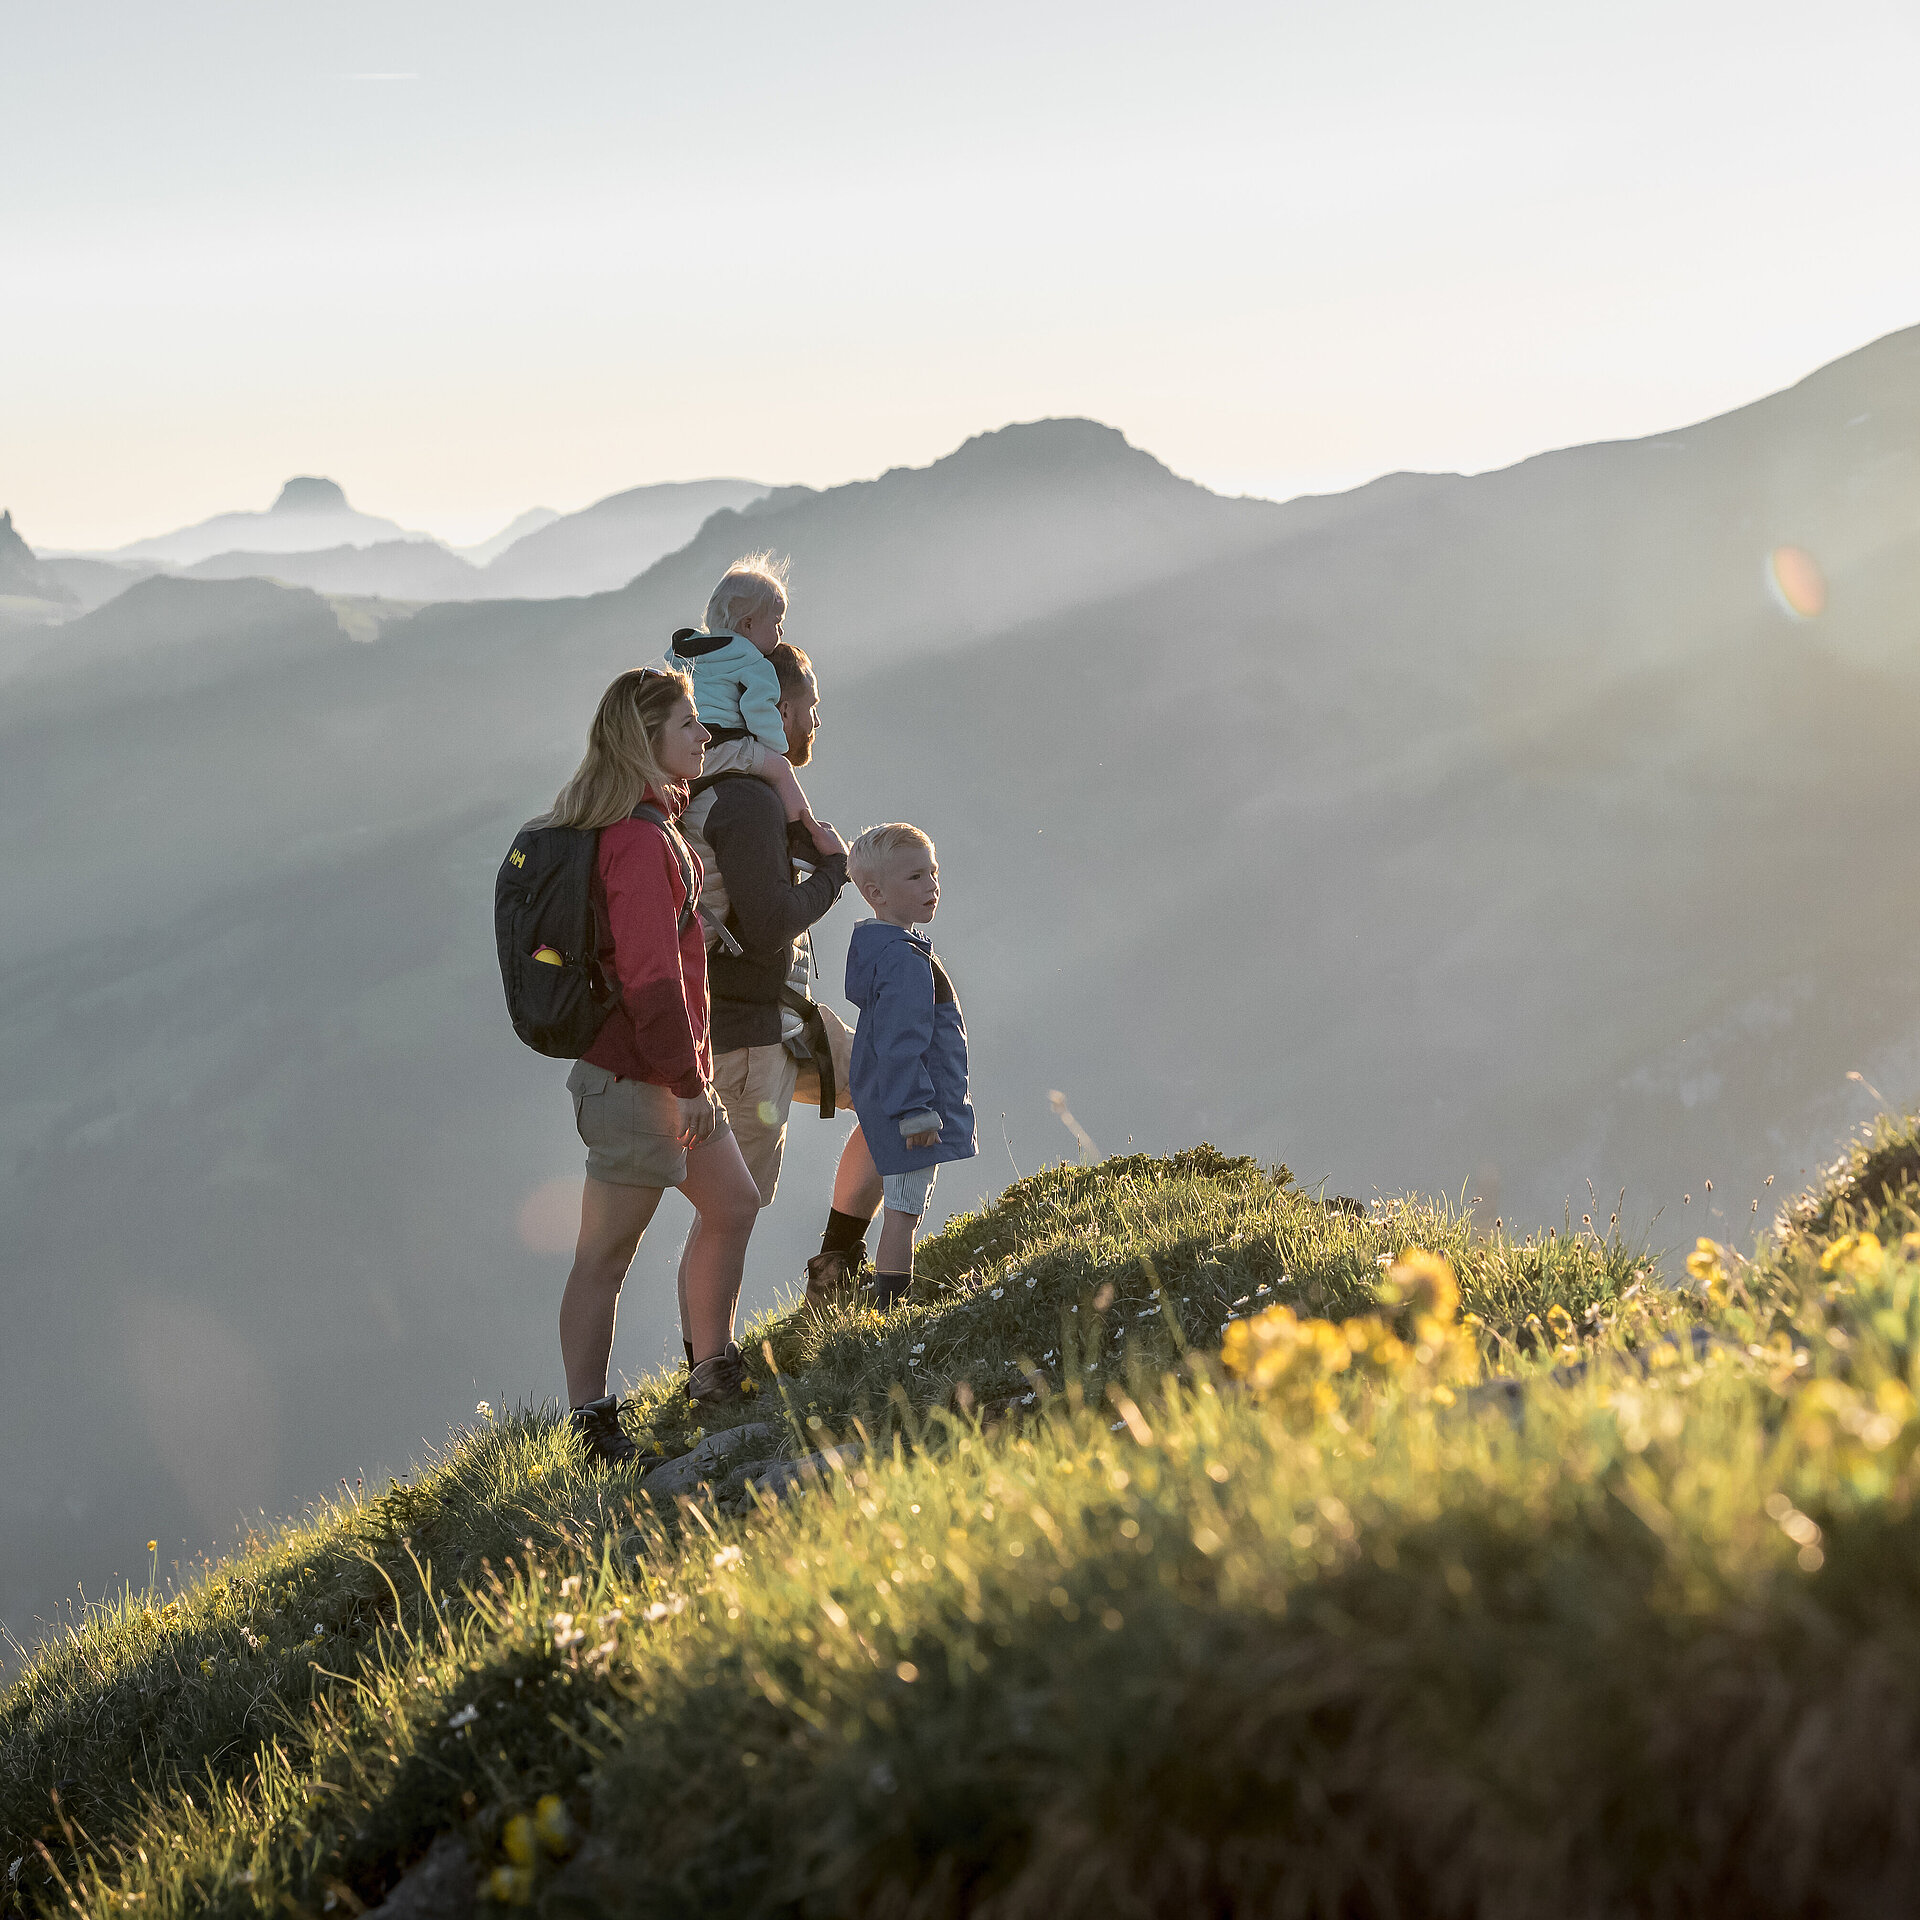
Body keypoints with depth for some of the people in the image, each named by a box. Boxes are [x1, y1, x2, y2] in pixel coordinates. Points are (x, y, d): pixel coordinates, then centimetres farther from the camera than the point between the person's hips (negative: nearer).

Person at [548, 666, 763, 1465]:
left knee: (732, 1204, 19)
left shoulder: (654, 822, 11)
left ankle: (714, 1373, 29)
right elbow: (651, 977, -22)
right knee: (606, 1254, -2)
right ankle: (592, 1426, 4)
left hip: (667, 1070, 10)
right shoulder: (639, 842, -21)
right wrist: (688, 1082, -18)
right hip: (636, 1077, -10)